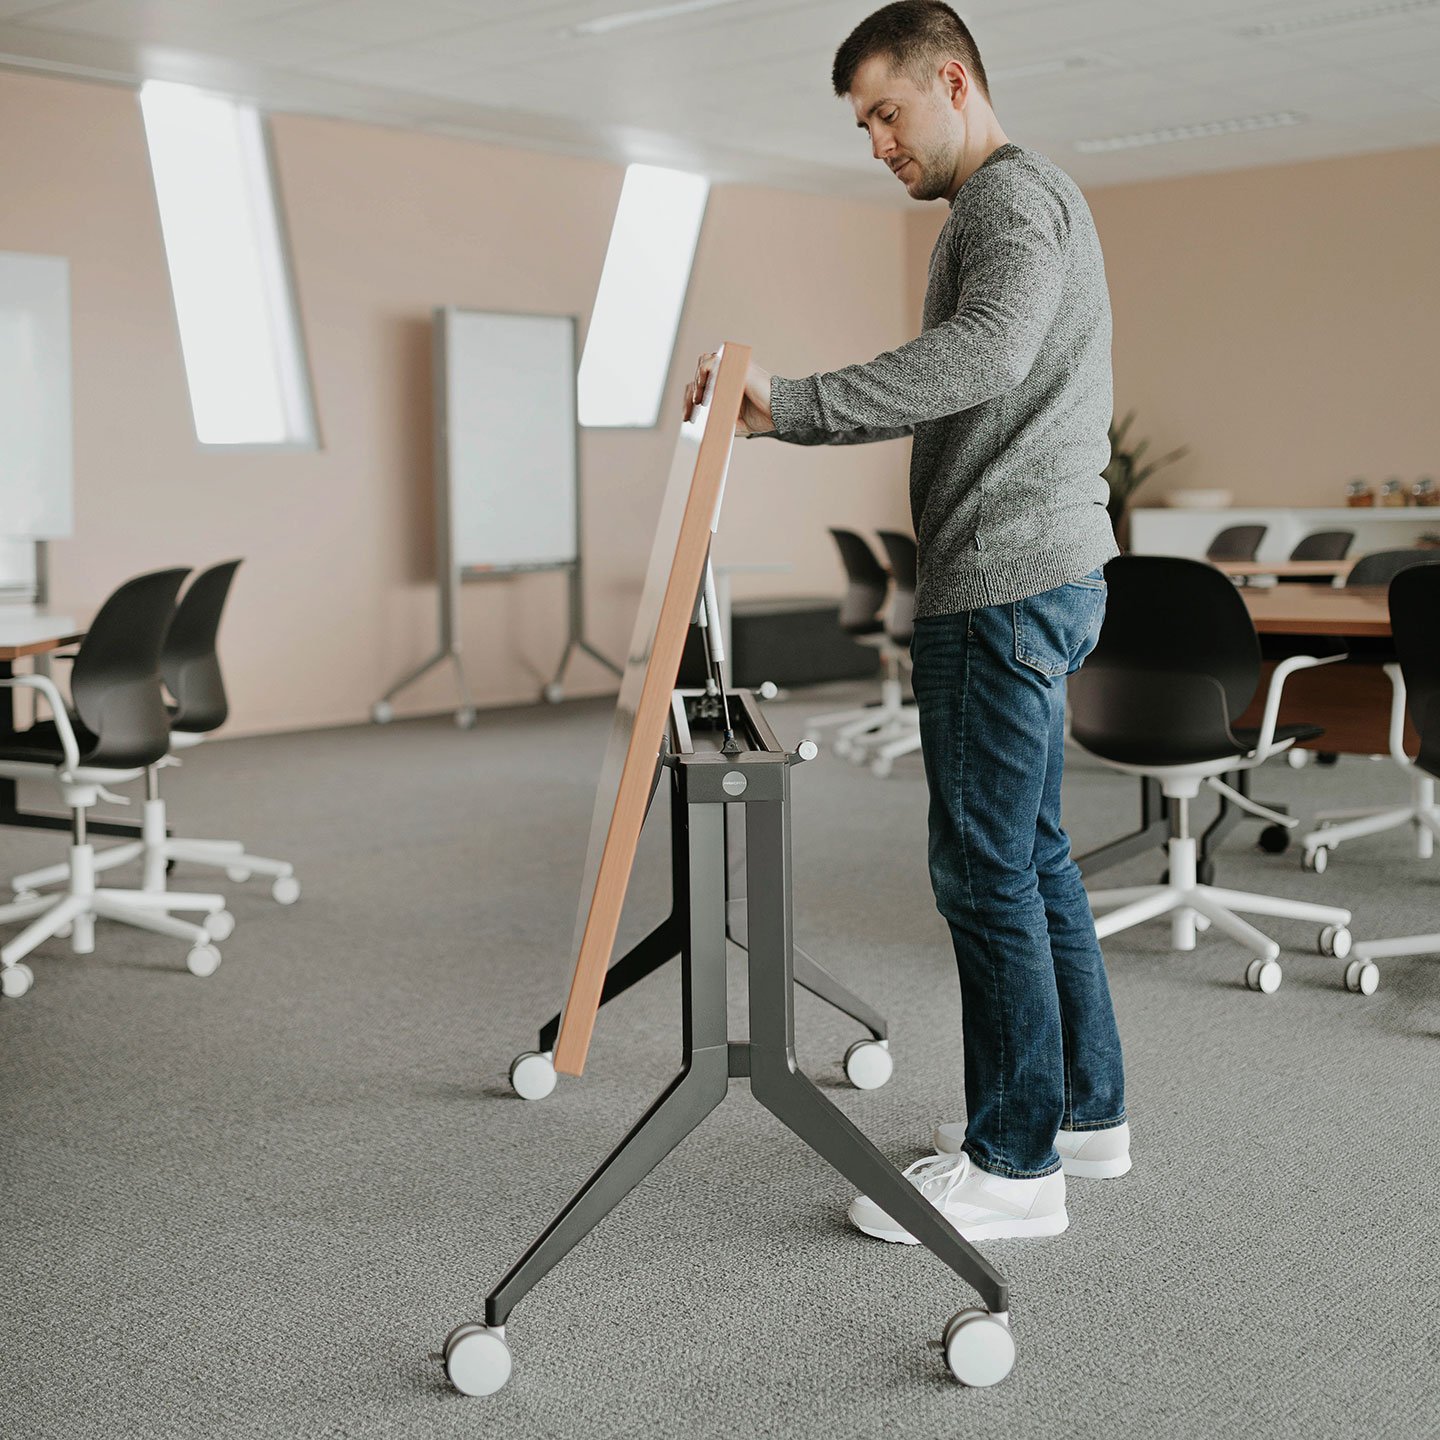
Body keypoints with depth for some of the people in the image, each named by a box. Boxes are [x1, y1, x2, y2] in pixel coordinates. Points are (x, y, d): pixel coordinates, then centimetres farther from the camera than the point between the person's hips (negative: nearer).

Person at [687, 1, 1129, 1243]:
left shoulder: (1012, 196, -10)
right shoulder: (1026, 205, 23)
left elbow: (987, 350, -31)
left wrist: (794, 405, -35)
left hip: (1004, 584, -11)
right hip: (1042, 578, 11)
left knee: (985, 870, -6)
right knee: (1033, 858, 16)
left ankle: (1015, 1162, 2)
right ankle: (1086, 1108, 26)